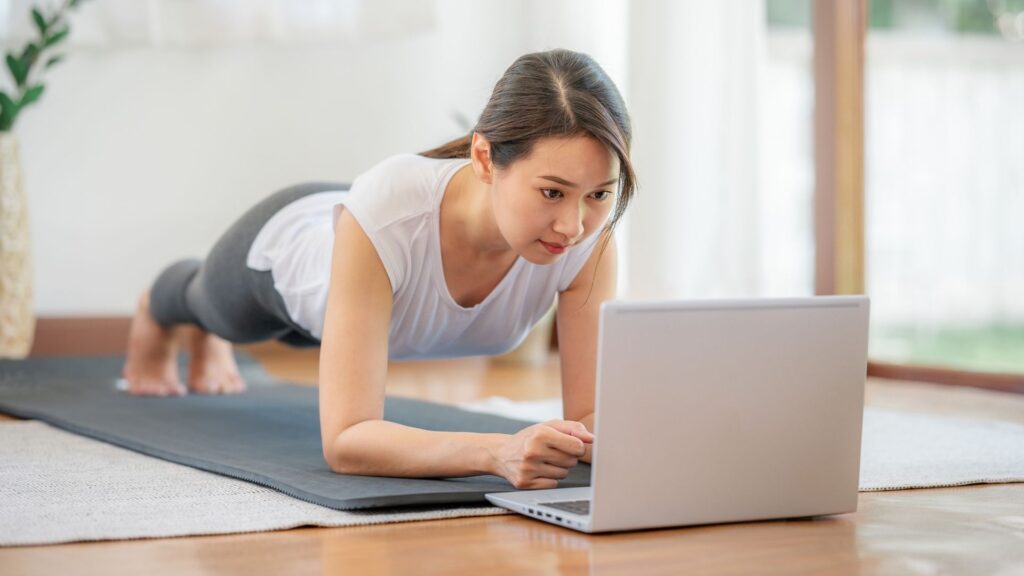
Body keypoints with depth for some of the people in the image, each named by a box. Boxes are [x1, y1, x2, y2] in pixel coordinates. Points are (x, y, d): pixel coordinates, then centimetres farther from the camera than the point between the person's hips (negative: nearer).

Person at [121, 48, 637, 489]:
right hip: (284, 246, -3)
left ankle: (208, 340, 75)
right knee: (208, 301, 35)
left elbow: (590, 415, -36)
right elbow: (344, 440, -52)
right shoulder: (387, 209, -51)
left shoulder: (589, 227, -41)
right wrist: (497, 452, -68)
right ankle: (154, 312, 72)